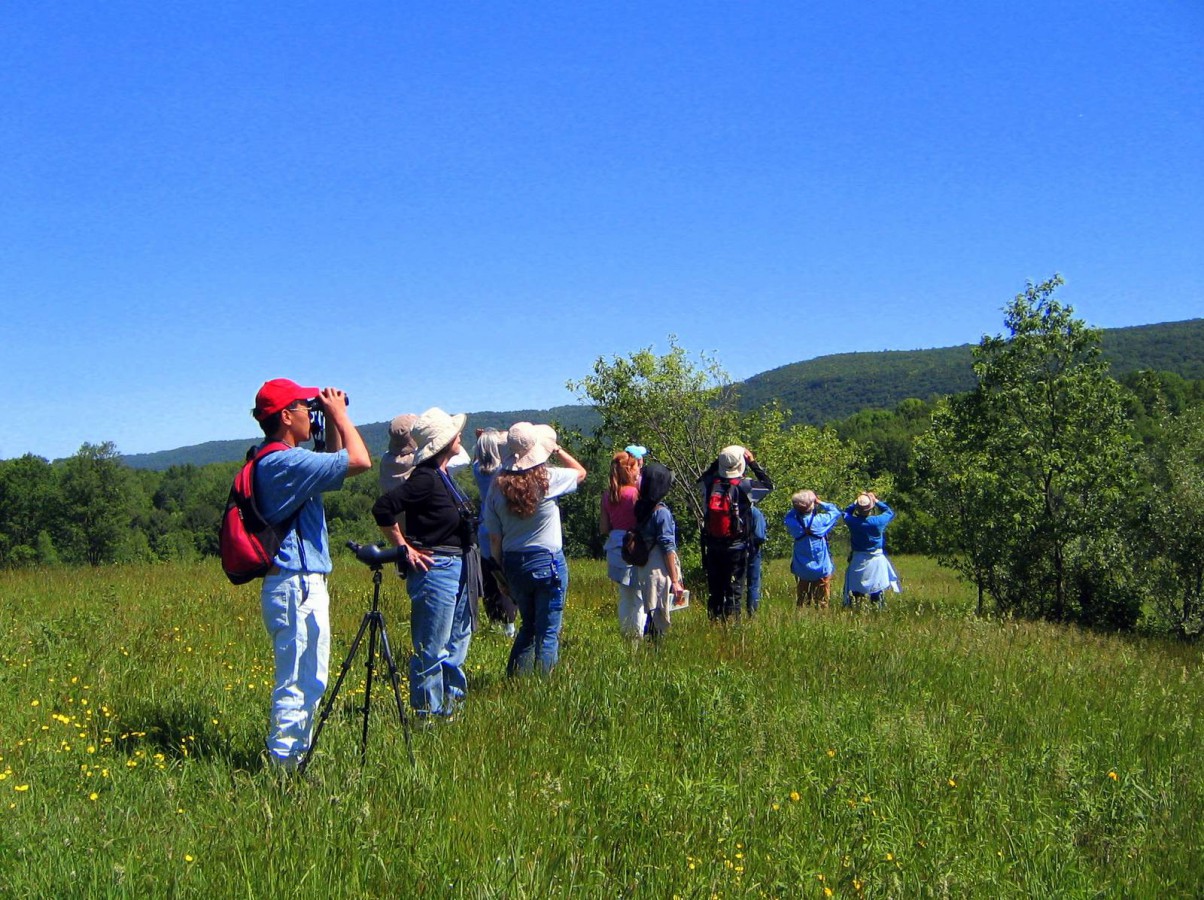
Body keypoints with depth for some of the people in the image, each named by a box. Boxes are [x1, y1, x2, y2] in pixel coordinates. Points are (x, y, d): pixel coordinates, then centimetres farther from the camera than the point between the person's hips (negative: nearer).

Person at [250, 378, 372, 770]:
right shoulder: (287, 461, -18)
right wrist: (339, 413, -8)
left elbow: (335, 463, 28)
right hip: (298, 586, -11)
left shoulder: (273, 461, 14)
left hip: (298, 585, 11)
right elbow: (359, 460, -21)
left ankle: (290, 759, 23)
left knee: (306, 682, 17)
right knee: (298, 685, -6)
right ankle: (283, 764, -2)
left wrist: (333, 421, 17)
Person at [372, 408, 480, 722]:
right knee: (432, 649, -3)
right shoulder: (425, 478, -18)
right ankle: (428, 714, 4)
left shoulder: (443, 477, 11)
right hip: (436, 569, -10)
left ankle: (451, 702, 30)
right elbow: (383, 509, -24)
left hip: (457, 570, 10)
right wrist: (405, 549, -16)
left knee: (457, 641, 19)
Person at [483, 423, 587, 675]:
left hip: (513, 563, 4)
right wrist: (555, 448, 12)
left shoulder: (498, 486, -2)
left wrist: (502, 570, 13)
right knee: (548, 631, 4)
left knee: (528, 625, 22)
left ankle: (514, 678, 18)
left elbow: (494, 539, 2)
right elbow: (581, 472, 9)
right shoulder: (547, 479, -13)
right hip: (548, 562, -4)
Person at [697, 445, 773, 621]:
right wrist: (753, 462, 6)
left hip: (712, 546, 3)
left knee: (714, 589, 13)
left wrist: (716, 462, 15)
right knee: (734, 589, 4)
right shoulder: (745, 486, -15)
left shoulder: (710, 485, -6)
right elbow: (769, 485, 2)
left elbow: (702, 479, 19)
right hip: (736, 547, -3)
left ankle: (714, 622, 16)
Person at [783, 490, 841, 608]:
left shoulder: (792, 522, -14)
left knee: (801, 601, 14)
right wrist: (820, 503, 1)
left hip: (801, 571, 2)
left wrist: (797, 507, -2)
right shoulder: (820, 521, -19)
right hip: (821, 570, -2)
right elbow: (836, 511, -2)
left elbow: (789, 515, 12)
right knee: (821, 603, 8)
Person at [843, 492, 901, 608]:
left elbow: (846, 512, 9)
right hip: (876, 559, -1)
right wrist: (877, 501, 5)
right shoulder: (878, 521, -18)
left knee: (854, 590, 12)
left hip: (857, 560, 1)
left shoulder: (852, 521, -15)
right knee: (877, 590, 10)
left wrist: (856, 502, 5)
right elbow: (890, 512, 3)